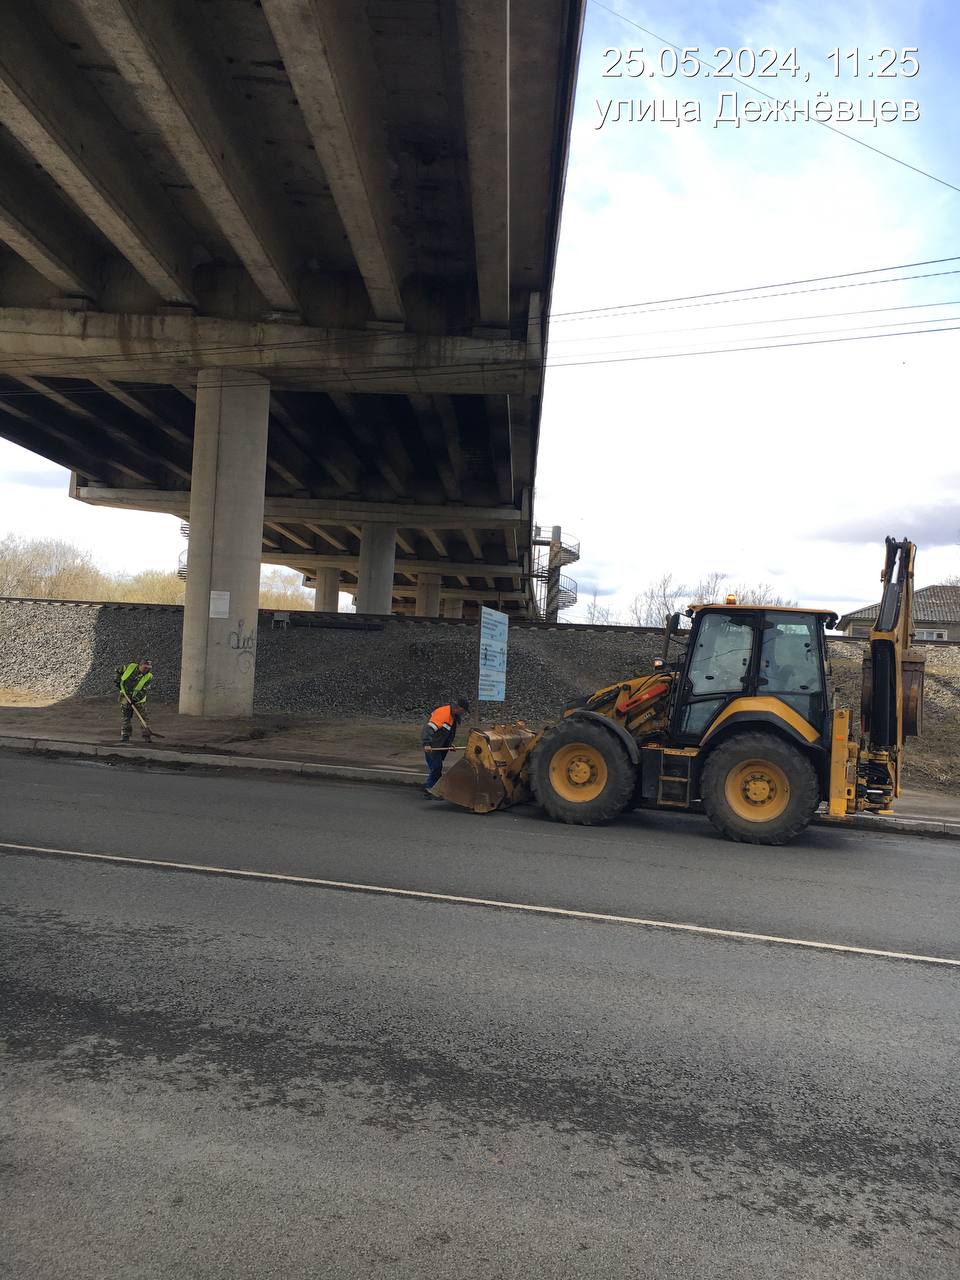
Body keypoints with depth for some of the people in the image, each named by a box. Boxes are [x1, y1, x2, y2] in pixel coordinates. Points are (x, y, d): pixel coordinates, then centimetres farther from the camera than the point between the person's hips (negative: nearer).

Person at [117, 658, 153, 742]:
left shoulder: (149, 676, -12)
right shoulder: (130, 666, -8)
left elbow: (143, 691, -16)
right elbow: (118, 670, 11)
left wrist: (136, 698, -26)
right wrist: (118, 680, -1)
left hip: (139, 698, 0)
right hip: (125, 696, 0)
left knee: (144, 717, -2)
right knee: (126, 717, 1)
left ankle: (146, 737, 5)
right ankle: (125, 736, 8)